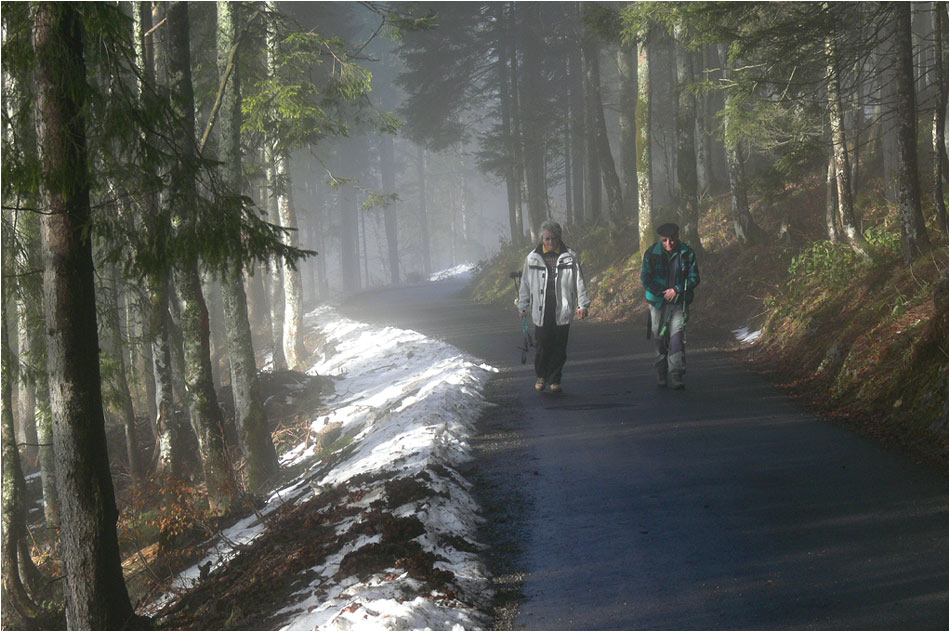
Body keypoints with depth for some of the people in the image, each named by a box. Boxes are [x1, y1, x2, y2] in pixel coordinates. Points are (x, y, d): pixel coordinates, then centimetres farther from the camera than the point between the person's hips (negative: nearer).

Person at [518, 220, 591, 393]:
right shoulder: (533, 258, 6)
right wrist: (523, 306, 13)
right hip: (541, 310, 0)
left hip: (562, 311, 0)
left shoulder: (570, 257, 4)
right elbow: (525, 283, 13)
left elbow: (579, 282, 6)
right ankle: (541, 377, 21)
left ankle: (554, 379, 13)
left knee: (559, 348, 2)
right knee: (542, 346, 2)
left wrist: (583, 304, 1)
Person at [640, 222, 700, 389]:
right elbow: (645, 278, -3)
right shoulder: (652, 253, -3)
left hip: (679, 302, -1)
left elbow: (694, 278, -1)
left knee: (677, 338, -11)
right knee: (659, 338, 6)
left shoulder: (687, 254, -2)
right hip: (658, 302, 1)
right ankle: (661, 374, 21)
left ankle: (676, 376, -11)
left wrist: (676, 291, -13)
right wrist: (662, 293, -13)